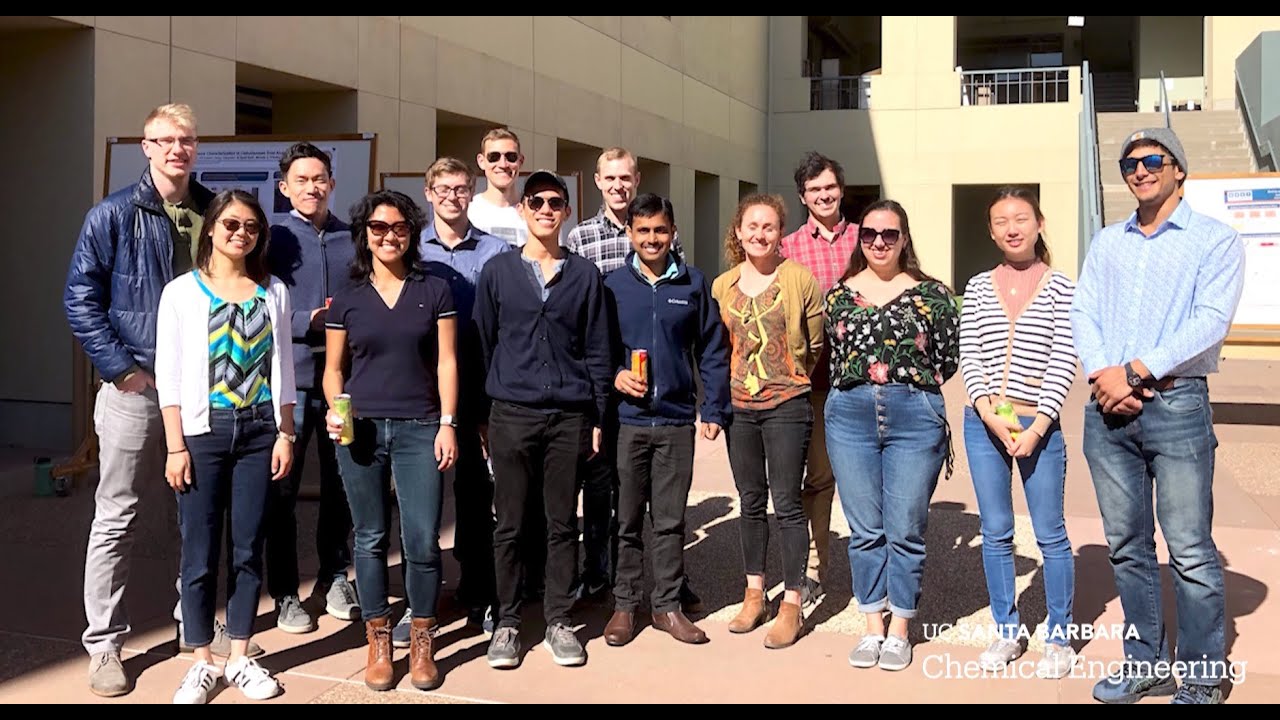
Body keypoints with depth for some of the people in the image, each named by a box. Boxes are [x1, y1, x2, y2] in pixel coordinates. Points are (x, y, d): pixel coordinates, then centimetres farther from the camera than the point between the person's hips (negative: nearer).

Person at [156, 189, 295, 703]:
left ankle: (240, 658, 18)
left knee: (248, 548, 7)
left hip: (259, 431, 2)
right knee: (200, 552, 1)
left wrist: (285, 434, 2)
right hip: (203, 430, -2)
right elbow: (169, 375, -2)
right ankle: (203, 663, 13)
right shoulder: (182, 291, 1)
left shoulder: (273, 292, 8)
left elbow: (282, 369, 9)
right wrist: (176, 446, -7)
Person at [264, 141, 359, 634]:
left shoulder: (353, 239, 8)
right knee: (282, 488, 3)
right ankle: (284, 593, 15)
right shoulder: (273, 240, 1)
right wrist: (311, 321, -14)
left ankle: (334, 577, 27)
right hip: (289, 381, -2)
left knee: (340, 483, 11)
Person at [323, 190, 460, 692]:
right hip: (361, 429, 1)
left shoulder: (435, 292, 6)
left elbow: (446, 362, 4)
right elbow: (334, 368, 11)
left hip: (420, 429, -1)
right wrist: (335, 410, -7)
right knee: (371, 540, 6)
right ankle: (378, 644, 17)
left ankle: (422, 642, 12)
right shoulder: (347, 299, 8)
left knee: (422, 541, -4)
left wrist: (448, 423, -4)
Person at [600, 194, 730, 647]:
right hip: (627, 419, 0)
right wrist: (614, 375, -12)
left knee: (670, 520, 8)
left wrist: (714, 410, 1)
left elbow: (712, 352, 6)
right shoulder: (612, 285, 3)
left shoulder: (693, 284, 5)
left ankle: (667, 605, 20)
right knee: (627, 520, 8)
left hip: (677, 420, 1)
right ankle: (625, 605, 19)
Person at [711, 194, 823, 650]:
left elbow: (816, 344, 2)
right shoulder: (723, 285, 5)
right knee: (751, 502, 13)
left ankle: (792, 606, 7)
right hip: (739, 407, 4)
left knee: (787, 504, -2)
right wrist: (723, 393, 12)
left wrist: (788, 376, 8)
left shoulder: (799, 279, -7)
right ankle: (754, 595, 24)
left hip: (786, 405, -4)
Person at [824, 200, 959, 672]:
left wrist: (910, 386, 7)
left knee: (905, 530, 4)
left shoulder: (932, 294, 1)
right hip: (850, 417, 2)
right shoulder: (839, 294, 9)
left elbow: (948, 360, 5)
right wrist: (860, 386, 9)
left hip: (915, 418, -2)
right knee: (865, 530, 9)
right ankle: (872, 627, 21)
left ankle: (899, 629, 18)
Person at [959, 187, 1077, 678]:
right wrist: (990, 414, -10)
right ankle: (1008, 631, 24)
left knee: (1050, 534, 4)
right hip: (983, 423, 3)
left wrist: (1036, 428, -12)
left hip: (1039, 425, -3)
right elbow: (968, 356, 3)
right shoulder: (978, 287, 7)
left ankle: (1059, 638, 17)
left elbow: (1062, 363, -6)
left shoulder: (1060, 288, -1)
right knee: (995, 533, 10)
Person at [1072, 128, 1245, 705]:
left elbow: (1210, 322, -11)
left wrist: (1134, 372, -16)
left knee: (1190, 551, -3)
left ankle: (1202, 680, 9)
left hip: (1176, 404, -5)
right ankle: (1146, 664, 22)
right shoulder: (1107, 243, 18)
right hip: (1107, 409, 5)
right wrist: (1102, 374, -10)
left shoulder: (1215, 241, 2)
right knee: (1127, 546, 10)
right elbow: (1082, 313, 8)